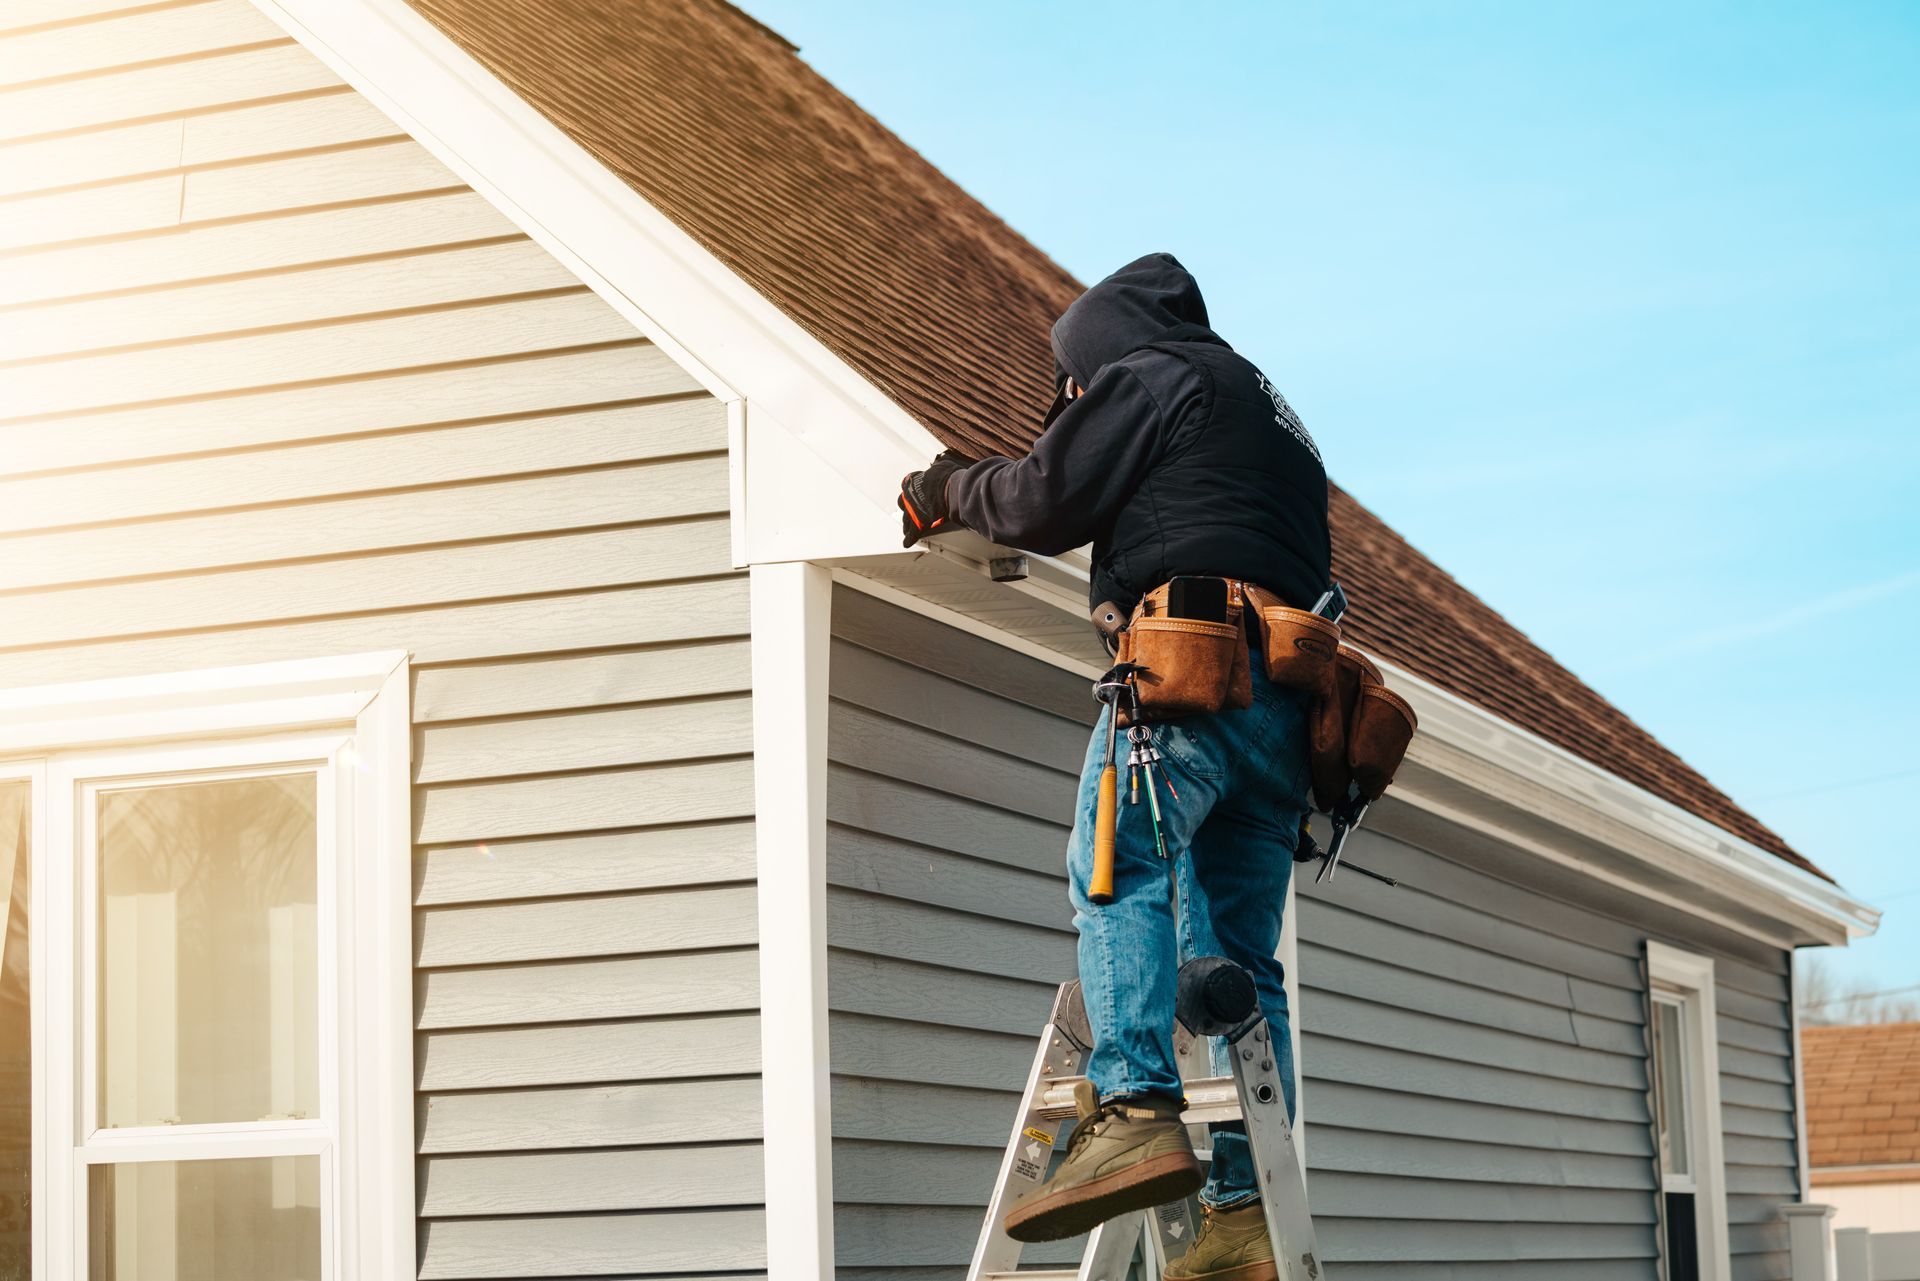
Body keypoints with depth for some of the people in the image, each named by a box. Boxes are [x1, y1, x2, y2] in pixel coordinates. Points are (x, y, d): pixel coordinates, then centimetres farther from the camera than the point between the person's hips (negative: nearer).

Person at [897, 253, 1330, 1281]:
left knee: (1119, 869, -20)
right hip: (1287, 709, 8)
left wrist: (952, 491, 22)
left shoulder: (1146, 377, 9)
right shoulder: (1277, 418, 35)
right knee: (1241, 956, 3)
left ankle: (1136, 1110, -39)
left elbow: (1045, 504, 2)